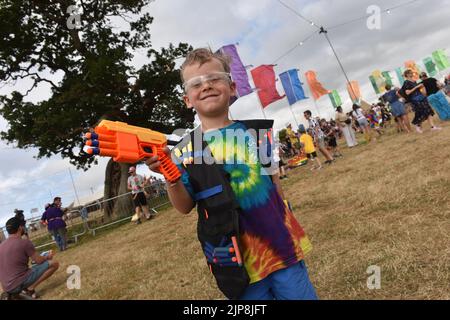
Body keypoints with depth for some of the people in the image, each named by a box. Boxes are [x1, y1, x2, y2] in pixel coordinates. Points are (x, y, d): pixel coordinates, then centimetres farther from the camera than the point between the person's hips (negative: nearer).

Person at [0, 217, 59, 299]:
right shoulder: (24, 242, -12)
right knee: (54, 264, -3)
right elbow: (39, 261, -5)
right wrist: (48, 257, 18)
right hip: (20, 283, -7)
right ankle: (30, 289, -8)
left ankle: (12, 293, 13)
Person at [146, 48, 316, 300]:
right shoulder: (186, 150, -3)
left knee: (300, 293, 12)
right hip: (236, 259, -1)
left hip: (282, 247, 2)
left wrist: (291, 232, 14)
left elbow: (274, 180, 11)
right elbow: (185, 207, -4)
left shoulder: (255, 131, 2)